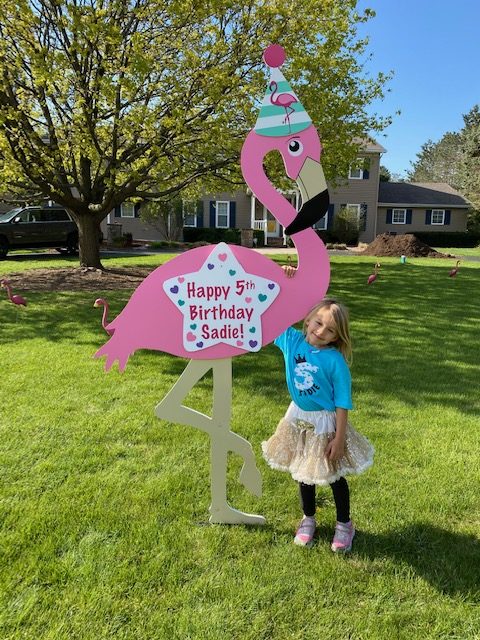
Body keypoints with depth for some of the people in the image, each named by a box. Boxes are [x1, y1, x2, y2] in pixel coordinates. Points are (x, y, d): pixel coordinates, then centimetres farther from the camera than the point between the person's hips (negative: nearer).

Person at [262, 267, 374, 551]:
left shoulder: (335, 361, -23)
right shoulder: (293, 341, -12)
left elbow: (342, 403, -18)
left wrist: (339, 438, -16)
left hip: (324, 423, -4)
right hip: (298, 418, 4)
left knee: (334, 477, 15)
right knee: (304, 474, 21)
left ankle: (344, 524, 39)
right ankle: (308, 519, 44)